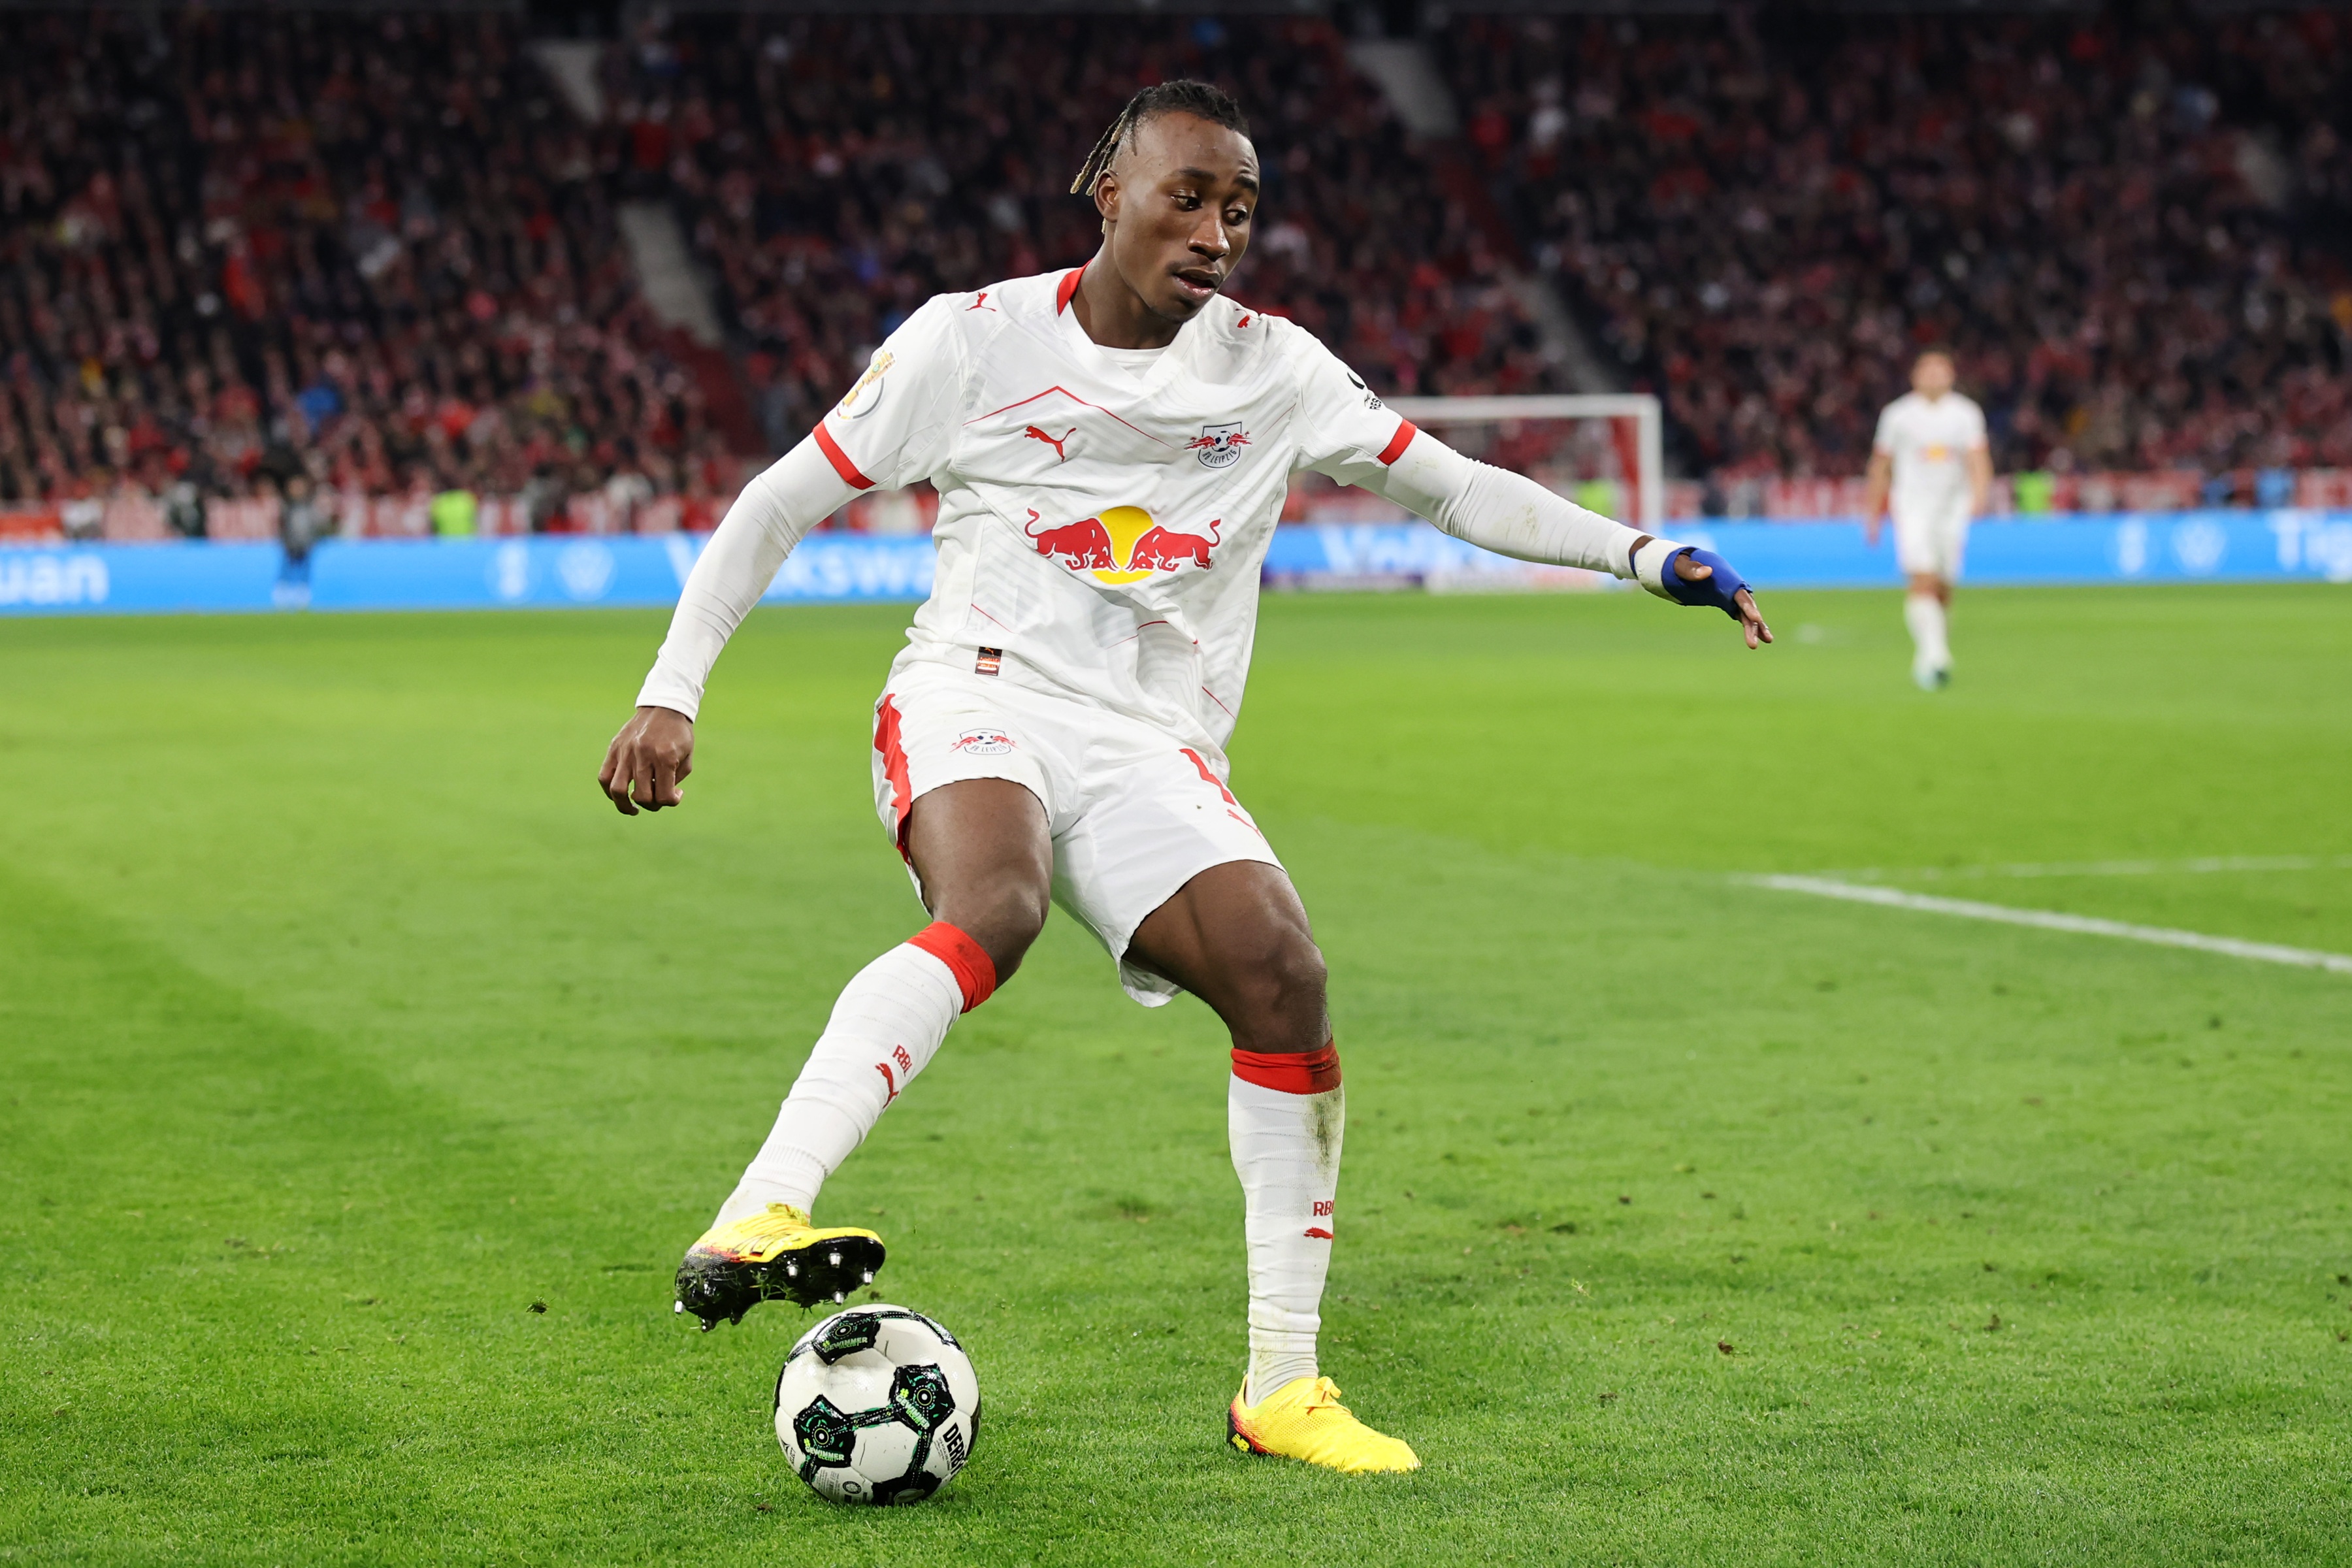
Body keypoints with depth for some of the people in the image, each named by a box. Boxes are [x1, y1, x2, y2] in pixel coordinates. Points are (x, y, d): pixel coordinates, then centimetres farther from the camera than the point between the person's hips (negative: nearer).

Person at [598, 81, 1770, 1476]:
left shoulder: (1272, 369, 9)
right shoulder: (975, 339, 1)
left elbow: (1453, 486, 13)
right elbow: (779, 506, 5)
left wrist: (1647, 555, 2)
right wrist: (671, 694, -2)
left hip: (1152, 750, 4)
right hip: (979, 694, -3)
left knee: (1285, 981, -19)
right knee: (993, 910, -37)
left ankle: (1281, 1388, -7)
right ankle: (751, 1224, -51)